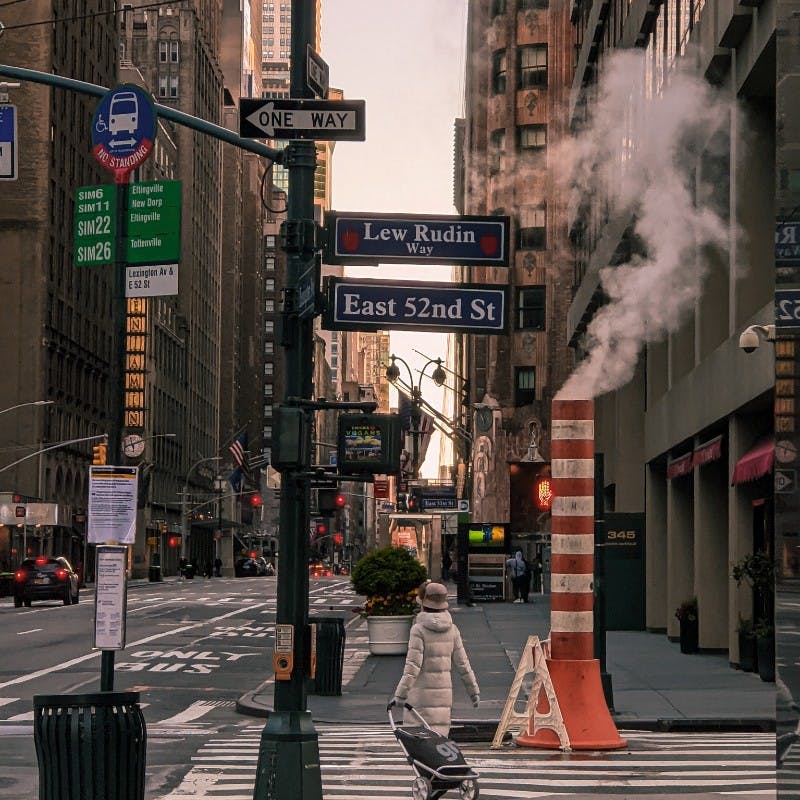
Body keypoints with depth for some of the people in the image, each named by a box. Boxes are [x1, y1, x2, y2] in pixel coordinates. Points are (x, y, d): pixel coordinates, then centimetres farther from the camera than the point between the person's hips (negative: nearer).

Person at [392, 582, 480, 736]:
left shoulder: (419, 630, -11)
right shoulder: (452, 629, 4)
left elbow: (413, 665, -17)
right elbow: (462, 663, 7)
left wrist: (400, 694, -16)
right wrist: (474, 690, 15)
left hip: (421, 691, -5)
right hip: (444, 691, 5)